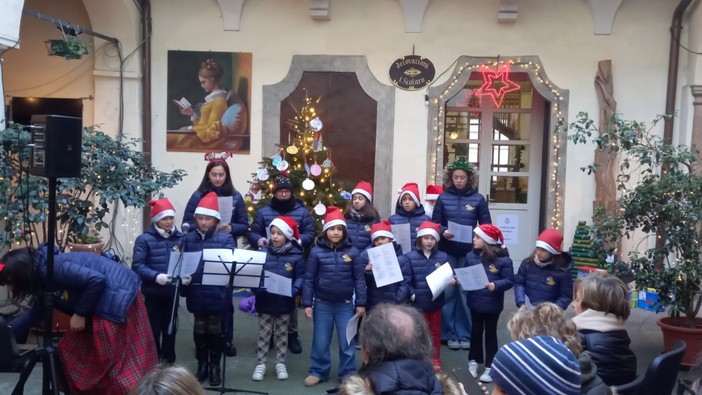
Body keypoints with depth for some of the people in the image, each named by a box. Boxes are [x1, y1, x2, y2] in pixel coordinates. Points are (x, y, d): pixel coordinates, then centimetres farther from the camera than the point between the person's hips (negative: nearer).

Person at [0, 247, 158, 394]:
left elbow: (96, 280, -27)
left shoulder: (51, 268, -22)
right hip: (104, 303, 11)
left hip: (119, 299, -11)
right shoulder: (42, 278, 10)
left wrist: (80, 313, -17)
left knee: (115, 360, -6)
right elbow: (35, 313, 23)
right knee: (72, 350, 15)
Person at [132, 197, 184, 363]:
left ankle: (169, 362, 29)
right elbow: (137, 265, -14)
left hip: (172, 292, 4)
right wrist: (156, 276, -28)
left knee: (170, 328, 15)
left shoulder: (180, 238, 4)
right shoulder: (144, 239, -8)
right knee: (154, 330, 6)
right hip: (153, 292, -4)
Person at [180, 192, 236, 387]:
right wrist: (184, 287, -5)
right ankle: (202, 364, 30)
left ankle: (215, 366, 24)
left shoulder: (225, 238, -5)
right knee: (200, 329, 14)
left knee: (215, 329, 9)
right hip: (196, 292, 3)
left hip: (217, 293, -3)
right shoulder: (189, 238, 4)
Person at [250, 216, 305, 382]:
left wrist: (294, 290, -19)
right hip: (265, 301, 1)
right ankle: (260, 364, 19)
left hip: (285, 302, 0)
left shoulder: (296, 255, -6)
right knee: (264, 334, 9)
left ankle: (280, 364, 25)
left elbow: (301, 276, -3)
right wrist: (256, 288, -16)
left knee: (281, 334, 14)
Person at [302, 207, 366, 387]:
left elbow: (359, 279, 0)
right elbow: (309, 279, -2)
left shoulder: (352, 252, -4)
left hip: (345, 304, 0)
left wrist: (361, 303, -1)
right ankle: (318, 372, 27)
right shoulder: (316, 252, -6)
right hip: (322, 304, 0)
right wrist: (307, 303, -3)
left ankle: (348, 373, 26)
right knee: (320, 342, 10)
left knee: (347, 342, 10)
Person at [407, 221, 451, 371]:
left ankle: (435, 359, 29)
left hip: (436, 301, 2)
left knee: (435, 331, 15)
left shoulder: (443, 257, -1)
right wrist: (411, 294, -17)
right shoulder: (410, 257, -6)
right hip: (418, 301, -1)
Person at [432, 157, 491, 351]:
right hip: (447, 252, 0)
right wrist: (443, 232, -15)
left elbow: (486, 226, 5)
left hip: (469, 253, 0)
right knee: (448, 291, 3)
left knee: (466, 292, 3)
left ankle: (465, 334, 14)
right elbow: (435, 223, 4)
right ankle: (449, 334, 14)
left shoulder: (478, 199, 2)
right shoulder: (443, 198, 3)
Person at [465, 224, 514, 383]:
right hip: (475, 302, 4)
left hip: (492, 304, -3)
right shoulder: (471, 256, -4)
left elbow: (509, 280, -14)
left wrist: (496, 285, -29)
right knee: (475, 331, 17)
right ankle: (473, 361, 33)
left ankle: (490, 367, 20)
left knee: (490, 334, 10)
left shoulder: (503, 259, -16)